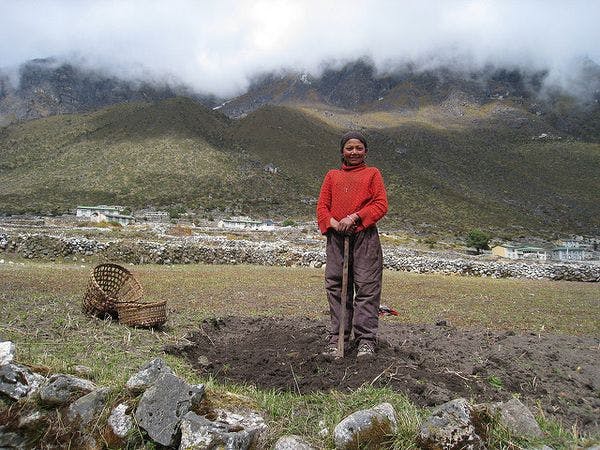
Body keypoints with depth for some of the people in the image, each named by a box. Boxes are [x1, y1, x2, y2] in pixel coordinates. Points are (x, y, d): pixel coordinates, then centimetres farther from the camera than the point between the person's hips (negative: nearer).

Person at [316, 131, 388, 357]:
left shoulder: (372, 174, 11)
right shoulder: (332, 175, 19)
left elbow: (381, 204, 0)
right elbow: (322, 205, 12)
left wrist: (355, 217, -12)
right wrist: (332, 222, -9)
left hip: (365, 237, -3)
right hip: (336, 237, 3)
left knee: (366, 287, -4)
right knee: (336, 287, 4)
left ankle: (366, 340, 2)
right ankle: (336, 338, 12)